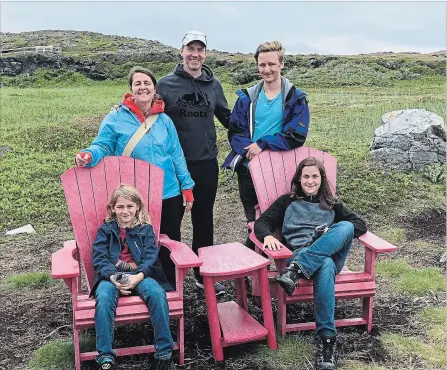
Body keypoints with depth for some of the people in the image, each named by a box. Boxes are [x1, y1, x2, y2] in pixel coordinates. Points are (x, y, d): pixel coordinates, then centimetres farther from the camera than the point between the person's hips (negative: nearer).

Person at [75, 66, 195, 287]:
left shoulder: (164, 120, 8)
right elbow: (102, 146, -6)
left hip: (169, 194, 4)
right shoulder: (116, 118, -4)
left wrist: (186, 186, 5)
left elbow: (176, 154, 9)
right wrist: (88, 155, -30)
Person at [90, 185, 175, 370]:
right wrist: (113, 277, -19)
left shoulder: (146, 229, 11)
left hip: (140, 275, 0)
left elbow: (151, 257, -1)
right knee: (103, 298, -33)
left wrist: (138, 276, -21)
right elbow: (99, 258, 0)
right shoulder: (105, 230, 12)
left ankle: (164, 353, -21)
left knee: (157, 294, -31)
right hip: (111, 276, 0)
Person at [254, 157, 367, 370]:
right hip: (297, 254, -2)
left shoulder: (332, 204, 26)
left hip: (331, 254, 2)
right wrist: (268, 236, -18)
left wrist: (336, 234, -6)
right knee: (325, 265, -40)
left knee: (346, 226, -32)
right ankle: (326, 339, -44)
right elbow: (262, 222, 8)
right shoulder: (287, 201, 21)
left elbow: (360, 225, 15)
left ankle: (296, 270, -46)